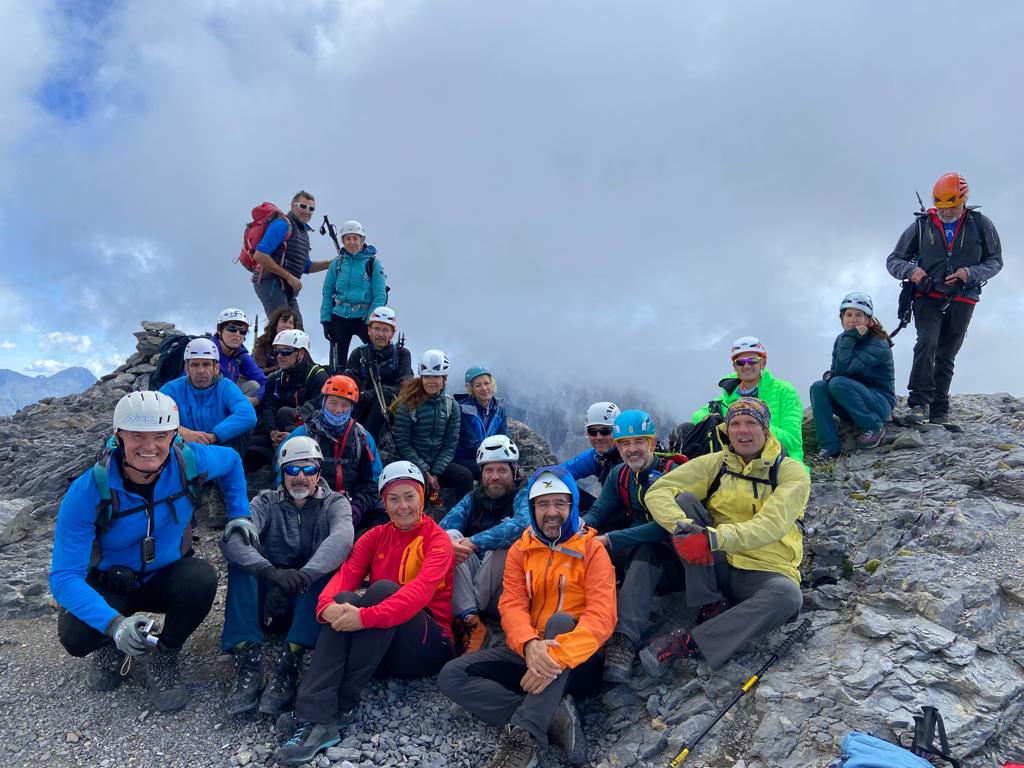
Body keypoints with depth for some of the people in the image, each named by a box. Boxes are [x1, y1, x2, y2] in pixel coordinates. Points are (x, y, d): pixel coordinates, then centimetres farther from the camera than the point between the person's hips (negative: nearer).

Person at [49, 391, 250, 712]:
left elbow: (231, 460, 3)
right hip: (110, 585, -1)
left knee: (202, 578, -32)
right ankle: (112, 646, 9)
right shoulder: (88, 491, -28)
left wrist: (239, 514, -2)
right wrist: (114, 624, -44)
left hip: (167, 576, 2)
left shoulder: (188, 462, -22)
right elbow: (64, 576, -29)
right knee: (75, 636, -31)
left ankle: (164, 655, -2)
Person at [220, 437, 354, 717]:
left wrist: (302, 577, -42)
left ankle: (288, 664, -34)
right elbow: (231, 538, -19)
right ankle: (247, 662, -31)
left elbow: (342, 538, -24)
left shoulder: (334, 502, 1)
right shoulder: (267, 502, 3)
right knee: (243, 558, -22)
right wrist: (272, 572, -39)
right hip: (269, 599, 1)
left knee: (328, 563, -29)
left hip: (311, 600, -1)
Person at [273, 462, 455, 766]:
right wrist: (327, 606, -31)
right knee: (345, 600, -24)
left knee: (383, 588, -28)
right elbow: (346, 574, -8)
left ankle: (344, 704, -23)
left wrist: (365, 617, -37)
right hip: (378, 650, 4)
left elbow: (421, 590, -25)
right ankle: (316, 719, -36)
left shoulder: (437, 539, -7)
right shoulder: (375, 536, 9)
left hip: (426, 645, -4)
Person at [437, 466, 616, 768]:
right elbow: (512, 606, -8)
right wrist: (530, 644, -32)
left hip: (575, 660, -4)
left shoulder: (592, 550, -4)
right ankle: (554, 717, -25)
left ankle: (523, 737, -40)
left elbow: (602, 615, -19)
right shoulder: (520, 550, 7)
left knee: (560, 621, -37)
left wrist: (558, 655, -36)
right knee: (452, 675, -15)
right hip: (529, 653, 4)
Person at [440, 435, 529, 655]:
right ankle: (469, 618, -28)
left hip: (501, 594, -4)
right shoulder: (473, 499, 12)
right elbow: (444, 527, -5)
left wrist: (472, 543, -32)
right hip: (469, 579, 4)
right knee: (452, 536, -16)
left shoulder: (522, 496, -1)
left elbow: (523, 524, -26)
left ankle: (464, 618, -20)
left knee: (507, 541, -29)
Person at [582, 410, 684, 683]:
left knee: (645, 551, -38)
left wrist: (610, 540, -31)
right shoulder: (619, 475, 6)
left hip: (673, 562, -5)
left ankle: (625, 640, -49)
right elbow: (598, 512, 0)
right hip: (635, 554, 6)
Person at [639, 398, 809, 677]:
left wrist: (714, 538, -38)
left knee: (787, 596, -36)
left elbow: (771, 526, -23)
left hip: (764, 571, -2)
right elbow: (658, 492, -9)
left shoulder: (791, 472, -5)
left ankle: (686, 643, -26)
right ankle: (712, 607, -16)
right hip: (714, 567, 2)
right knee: (684, 499, -17)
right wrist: (684, 527, -31)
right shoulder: (715, 463, 2)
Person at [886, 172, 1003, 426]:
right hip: (928, 298, -2)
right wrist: (910, 270, -17)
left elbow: (995, 262, 8)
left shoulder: (981, 224, 3)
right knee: (926, 343, -24)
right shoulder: (921, 225, 0)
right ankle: (919, 403, -29)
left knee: (946, 356, 9)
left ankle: (939, 413, 17)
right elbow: (893, 260, 5)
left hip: (961, 301, 2)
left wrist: (970, 273, -12)